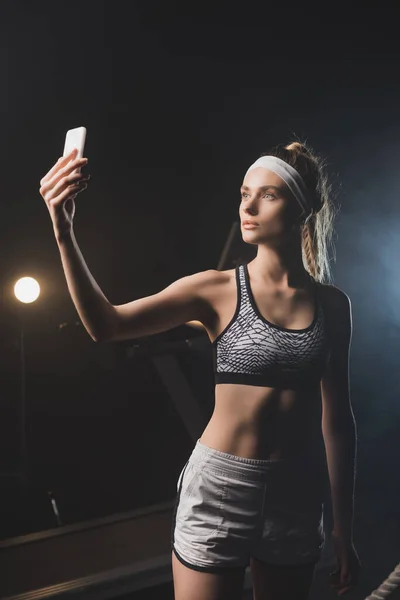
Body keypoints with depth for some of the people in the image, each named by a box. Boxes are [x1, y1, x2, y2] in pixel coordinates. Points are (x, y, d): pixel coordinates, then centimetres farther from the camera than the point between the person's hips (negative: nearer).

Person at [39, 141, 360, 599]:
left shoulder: (331, 304, 2)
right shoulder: (218, 290, -6)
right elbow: (106, 325, -18)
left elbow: (337, 420, 6)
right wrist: (64, 233, -30)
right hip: (218, 491, -2)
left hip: (297, 497, 3)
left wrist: (344, 528, 9)